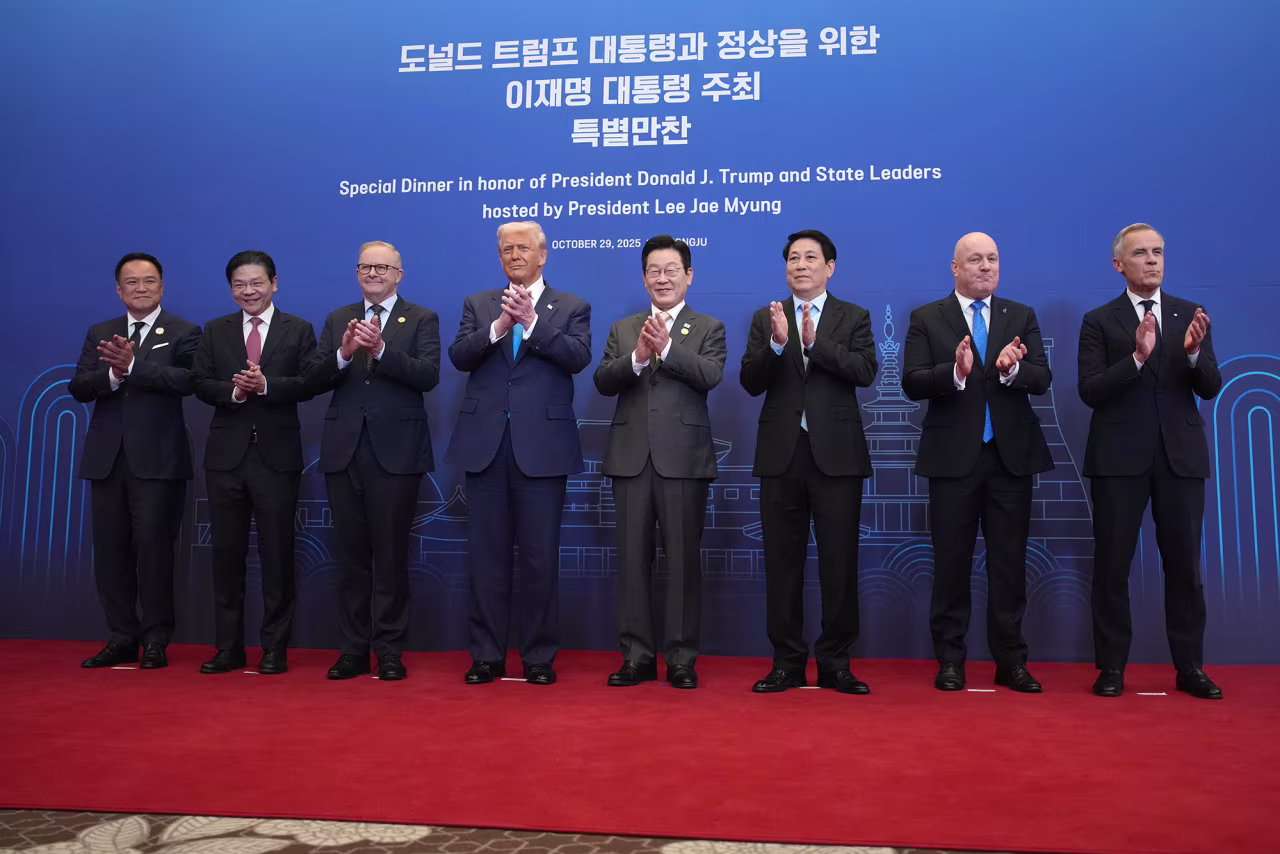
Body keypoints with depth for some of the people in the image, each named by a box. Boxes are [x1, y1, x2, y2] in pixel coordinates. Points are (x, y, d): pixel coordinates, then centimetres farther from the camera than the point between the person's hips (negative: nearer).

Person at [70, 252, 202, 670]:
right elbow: (78, 387, 3)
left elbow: (188, 381, -16)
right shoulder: (99, 333, 15)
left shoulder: (183, 332, 2)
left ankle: (156, 641, 8)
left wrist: (132, 366, -23)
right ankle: (122, 639, 19)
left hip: (157, 459, -5)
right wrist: (112, 374, -16)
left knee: (154, 549, -3)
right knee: (110, 551, 8)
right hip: (106, 458, 5)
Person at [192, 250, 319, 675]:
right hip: (226, 455, 3)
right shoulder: (215, 330, 12)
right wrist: (233, 390, -15)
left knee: (277, 553, 2)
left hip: (277, 456, -3)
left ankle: (275, 648, 11)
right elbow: (201, 384, 4)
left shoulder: (298, 330, 5)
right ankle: (228, 647, 16)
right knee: (226, 553, 7)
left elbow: (308, 384, -6)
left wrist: (265, 385, -21)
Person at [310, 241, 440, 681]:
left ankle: (389, 652, 10)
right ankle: (354, 648, 17)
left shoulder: (421, 320, 4)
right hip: (344, 450, 4)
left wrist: (381, 350, -23)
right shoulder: (338, 320, 14)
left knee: (391, 554, 1)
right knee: (351, 554, 8)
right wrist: (343, 353, -15)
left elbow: (428, 376, -11)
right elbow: (314, 380, 4)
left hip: (395, 450, -3)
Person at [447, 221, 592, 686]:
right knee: (486, 554, 6)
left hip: (542, 446, -2)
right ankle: (487, 654, 17)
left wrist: (531, 321, -19)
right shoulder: (477, 304, 14)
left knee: (540, 556, 2)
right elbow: (458, 356, -2)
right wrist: (499, 326, -16)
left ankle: (539, 656, 14)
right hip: (485, 444, 2)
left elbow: (578, 357, -10)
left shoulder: (571, 308, 8)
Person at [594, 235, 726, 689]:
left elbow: (710, 375, -11)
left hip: (684, 459, -2)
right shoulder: (623, 329, 15)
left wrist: (666, 347, -22)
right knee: (633, 558, 6)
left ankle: (681, 657, 11)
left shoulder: (709, 329, 8)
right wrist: (637, 355, -16)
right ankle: (637, 655, 15)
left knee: (683, 559, 1)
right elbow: (602, 381, 0)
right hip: (631, 458, 3)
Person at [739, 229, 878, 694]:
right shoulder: (766, 318, 10)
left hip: (836, 454, -1)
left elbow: (866, 371, -10)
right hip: (782, 453, 2)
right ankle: (787, 663, 16)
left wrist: (815, 342, -20)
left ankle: (835, 664, 13)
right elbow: (751, 382, -1)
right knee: (782, 562, 6)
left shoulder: (854, 317, 7)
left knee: (839, 561, 1)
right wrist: (776, 343, -18)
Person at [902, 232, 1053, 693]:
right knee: (951, 562, 5)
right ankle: (950, 660, 15)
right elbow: (912, 383, -8)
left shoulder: (1022, 317, 9)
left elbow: (1042, 378, -2)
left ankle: (1011, 660, 16)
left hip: (1012, 455, 2)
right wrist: (955, 372, -25)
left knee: (1009, 562, 6)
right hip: (953, 457, -2)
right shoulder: (926, 318, 3)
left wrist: (1012, 369, -22)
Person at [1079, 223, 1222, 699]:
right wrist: (1137, 357, -23)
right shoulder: (1099, 321, 1)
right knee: (1112, 565, 3)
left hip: (1181, 456, 2)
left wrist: (1194, 352, -18)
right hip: (1120, 458, -2)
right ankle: (1111, 667, 13)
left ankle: (1190, 667, 19)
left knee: (1184, 564, 7)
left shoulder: (1191, 315, 9)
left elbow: (1210, 388, 2)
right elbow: (1090, 391, -9)